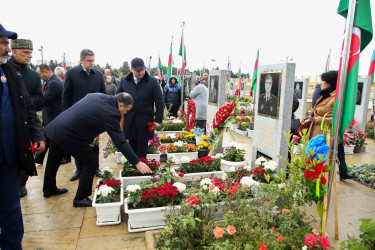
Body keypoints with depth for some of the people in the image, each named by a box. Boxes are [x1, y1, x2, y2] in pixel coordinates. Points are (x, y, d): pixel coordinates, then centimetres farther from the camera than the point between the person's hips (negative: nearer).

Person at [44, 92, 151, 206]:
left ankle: (49, 189, 52)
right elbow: (120, 142, -21)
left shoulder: (98, 95, 3)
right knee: (91, 163, 4)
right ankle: (80, 198, 16)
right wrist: (137, 163, -16)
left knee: (53, 161, 27)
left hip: (54, 127, 10)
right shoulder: (110, 114, -20)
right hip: (69, 136, -9)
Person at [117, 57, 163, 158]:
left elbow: (159, 101, -3)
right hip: (129, 120, 3)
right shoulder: (124, 81, 3)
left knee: (142, 148, 6)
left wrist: (158, 119, -7)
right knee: (132, 145, 12)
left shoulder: (152, 81, -6)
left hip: (145, 121, -3)